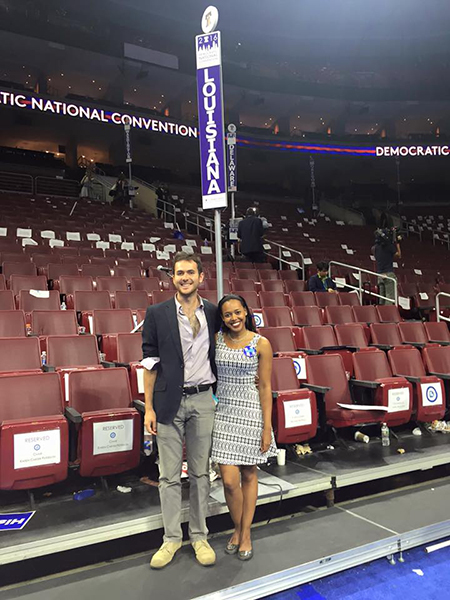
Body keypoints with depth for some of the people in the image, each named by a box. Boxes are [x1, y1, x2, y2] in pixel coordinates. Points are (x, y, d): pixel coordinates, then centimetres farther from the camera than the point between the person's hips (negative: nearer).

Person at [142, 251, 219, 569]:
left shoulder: (213, 313, 2)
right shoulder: (157, 314, -3)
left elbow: (218, 356, 11)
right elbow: (151, 362, -2)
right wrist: (148, 408, -3)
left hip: (203, 400, 2)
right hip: (169, 402, -1)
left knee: (200, 472, 12)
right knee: (169, 475, 8)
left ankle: (199, 536, 28)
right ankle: (172, 538, 25)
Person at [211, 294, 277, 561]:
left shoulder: (261, 344, -5)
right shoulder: (216, 339, 1)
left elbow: (265, 387, -4)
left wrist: (267, 428, -6)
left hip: (251, 413, -1)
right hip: (224, 412, 1)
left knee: (249, 475, 11)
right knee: (230, 480, -1)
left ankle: (246, 533, 30)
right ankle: (237, 528, 27)